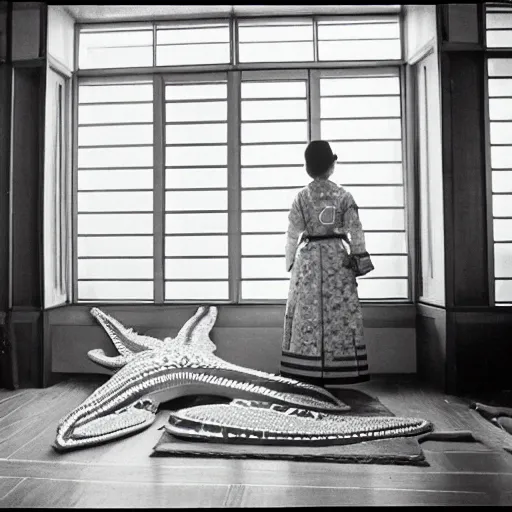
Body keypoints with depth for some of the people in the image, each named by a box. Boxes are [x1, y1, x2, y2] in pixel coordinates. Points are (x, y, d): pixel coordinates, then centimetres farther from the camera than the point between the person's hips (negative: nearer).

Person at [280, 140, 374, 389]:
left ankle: (306, 372, 9)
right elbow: (355, 230, -4)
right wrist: (359, 258, 1)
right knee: (339, 311, 5)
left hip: (308, 258, 1)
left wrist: (290, 261, 10)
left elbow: (292, 233, 1)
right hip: (337, 256, 0)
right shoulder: (343, 195, -1)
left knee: (307, 311, 6)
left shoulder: (302, 196, 0)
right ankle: (337, 371, 9)